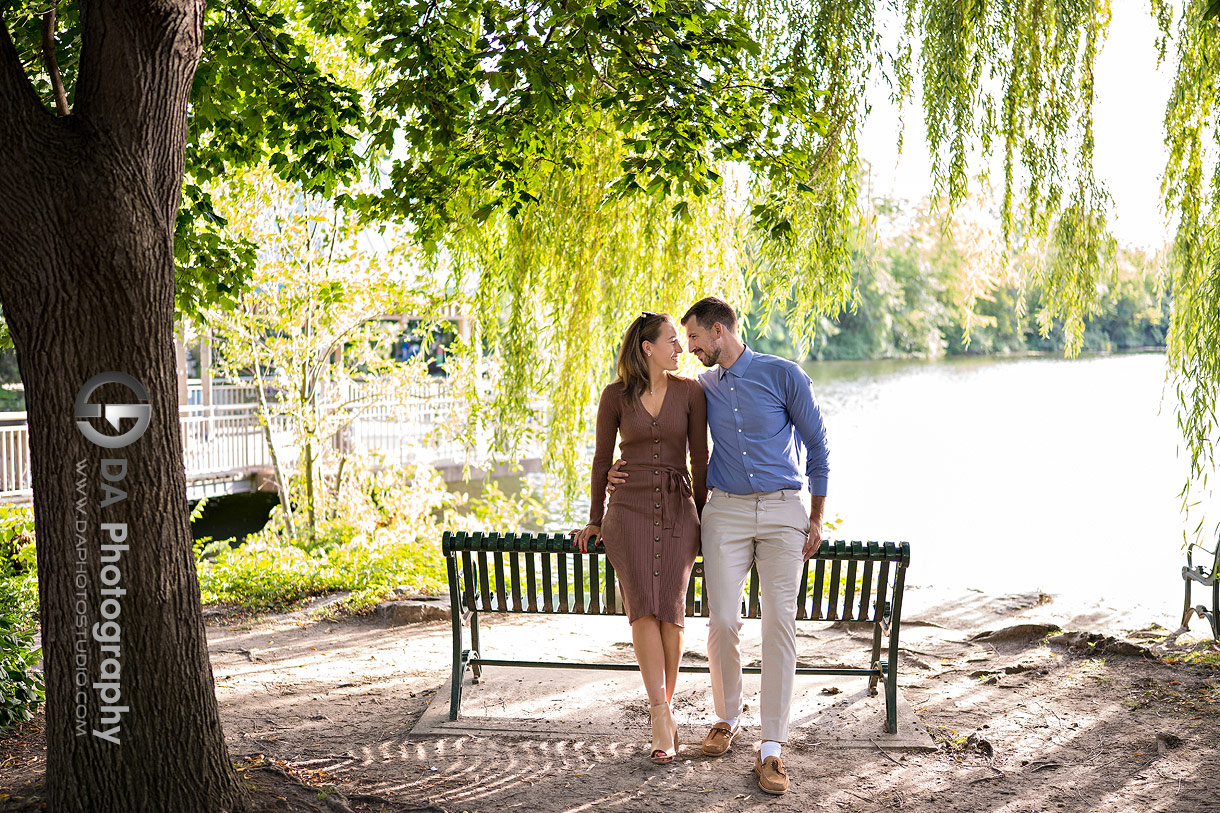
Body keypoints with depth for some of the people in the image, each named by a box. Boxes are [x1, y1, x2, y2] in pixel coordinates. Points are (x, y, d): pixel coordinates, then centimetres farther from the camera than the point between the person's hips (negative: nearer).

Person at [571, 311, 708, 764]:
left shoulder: (689, 391, 2)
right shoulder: (616, 396, 1)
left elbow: (699, 457, 7)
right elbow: (602, 459, 9)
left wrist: (702, 519, 8)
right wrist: (594, 521, 12)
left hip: (677, 509, 1)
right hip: (629, 508, -1)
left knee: (670, 609, -7)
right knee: (644, 608, -13)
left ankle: (664, 705, 12)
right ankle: (663, 721, -12)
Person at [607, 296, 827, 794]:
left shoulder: (783, 375, -3)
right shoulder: (703, 388, 10)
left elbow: (817, 446, 2)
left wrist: (815, 519, 1)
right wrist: (627, 472, 7)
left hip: (784, 510, -3)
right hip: (726, 511, 3)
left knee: (779, 622, -6)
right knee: (723, 621, -4)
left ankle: (771, 749, -1)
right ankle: (727, 717, 22)